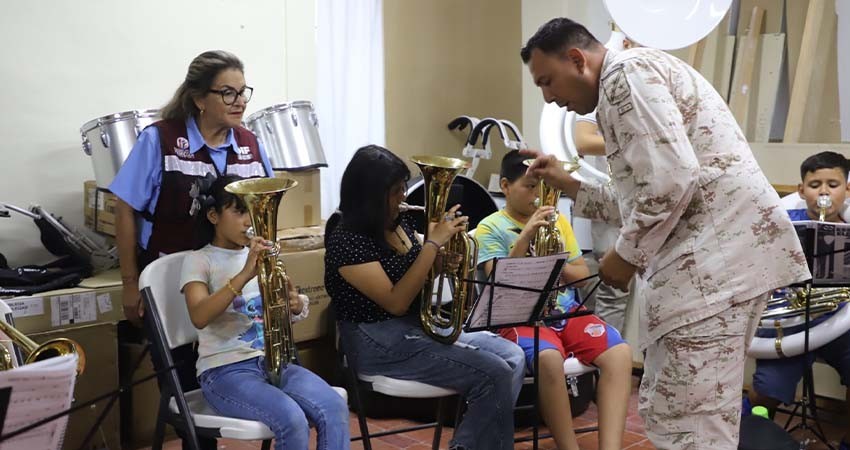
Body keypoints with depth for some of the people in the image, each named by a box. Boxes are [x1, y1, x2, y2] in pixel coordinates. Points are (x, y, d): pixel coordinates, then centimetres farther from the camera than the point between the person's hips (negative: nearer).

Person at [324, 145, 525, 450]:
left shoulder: (399, 223, 5)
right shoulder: (347, 240, -19)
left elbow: (423, 273, 17)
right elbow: (396, 302, -24)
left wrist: (449, 246, -5)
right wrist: (433, 243, -23)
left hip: (423, 323, 9)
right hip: (380, 342, -9)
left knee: (513, 357, -1)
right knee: (494, 376, -19)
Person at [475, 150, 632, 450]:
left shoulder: (558, 221, 16)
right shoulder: (490, 228, 2)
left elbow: (582, 274, 14)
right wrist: (525, 236, -19)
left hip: (567, 312, 5)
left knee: (619, 352, -23)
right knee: (549, 359, -38)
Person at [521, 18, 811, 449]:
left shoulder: (625, 73, -6)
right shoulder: (630, 82, 27)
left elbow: (671, 179, -20)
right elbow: (644, 198, 30)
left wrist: (625, 255, -8)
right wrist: (568, 184, 25)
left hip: (715, 256, -11)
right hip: (710, 257, 11)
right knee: (667, 410, 15)